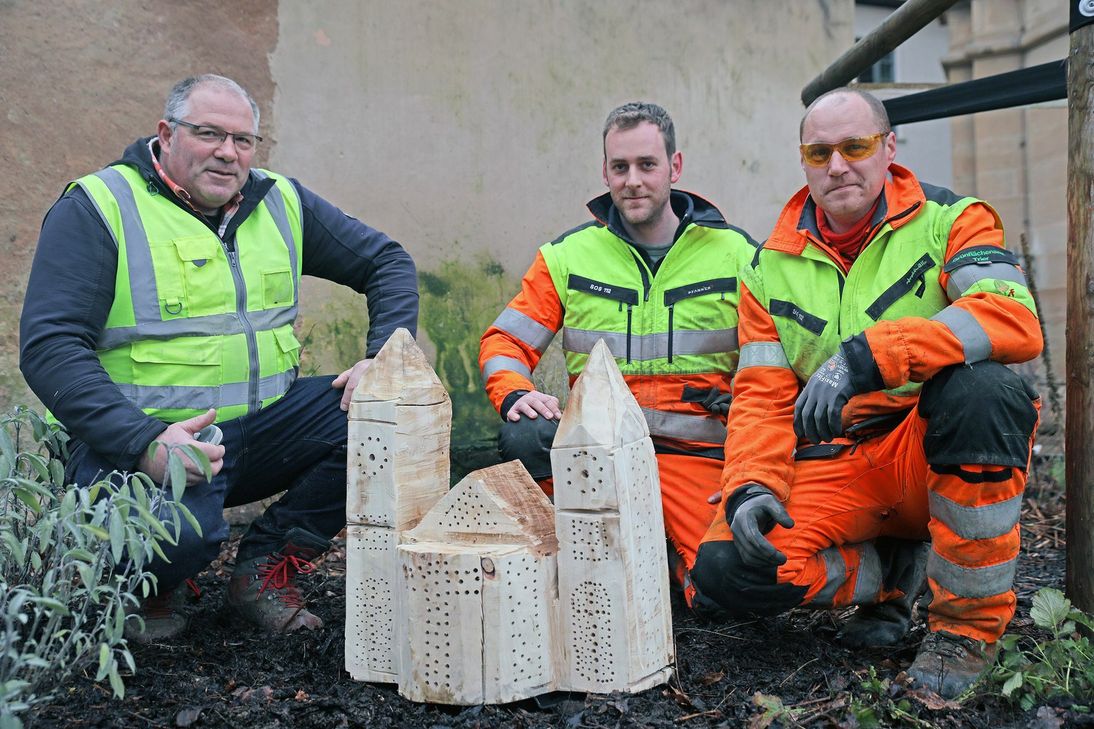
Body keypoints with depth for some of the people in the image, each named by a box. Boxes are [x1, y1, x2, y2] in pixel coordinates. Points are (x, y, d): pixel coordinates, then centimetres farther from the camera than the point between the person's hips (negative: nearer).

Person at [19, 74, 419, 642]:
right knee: (177, 532, -36)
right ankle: (148, 588, 5)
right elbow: (48, 346, -13)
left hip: (262, 427, 6)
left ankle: (267, 566, 1)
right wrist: (145, 441, -27)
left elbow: (387, 262, 15)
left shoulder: (281, 202, 10)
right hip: (143, 438, -5)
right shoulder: (97, 208, -4)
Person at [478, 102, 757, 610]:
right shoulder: (569, 255, 9)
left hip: (694, 451, -1)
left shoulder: (736, 254, 7)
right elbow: (505, 341, 7)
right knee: (524, 439, -32)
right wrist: (516, 395, -16)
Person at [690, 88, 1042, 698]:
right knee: (726, 568, -20)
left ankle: (969, 623, -16)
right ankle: (894, 572, 9)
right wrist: (751, 486, -15)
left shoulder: (949, 220, -2)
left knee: (979, 389, -36)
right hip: (835, 466, 3)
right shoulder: (772, 269, 8)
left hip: (936, 451, -2)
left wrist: (867, 356, -35)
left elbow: (1016, 321, -22)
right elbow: (762, 397, 5)